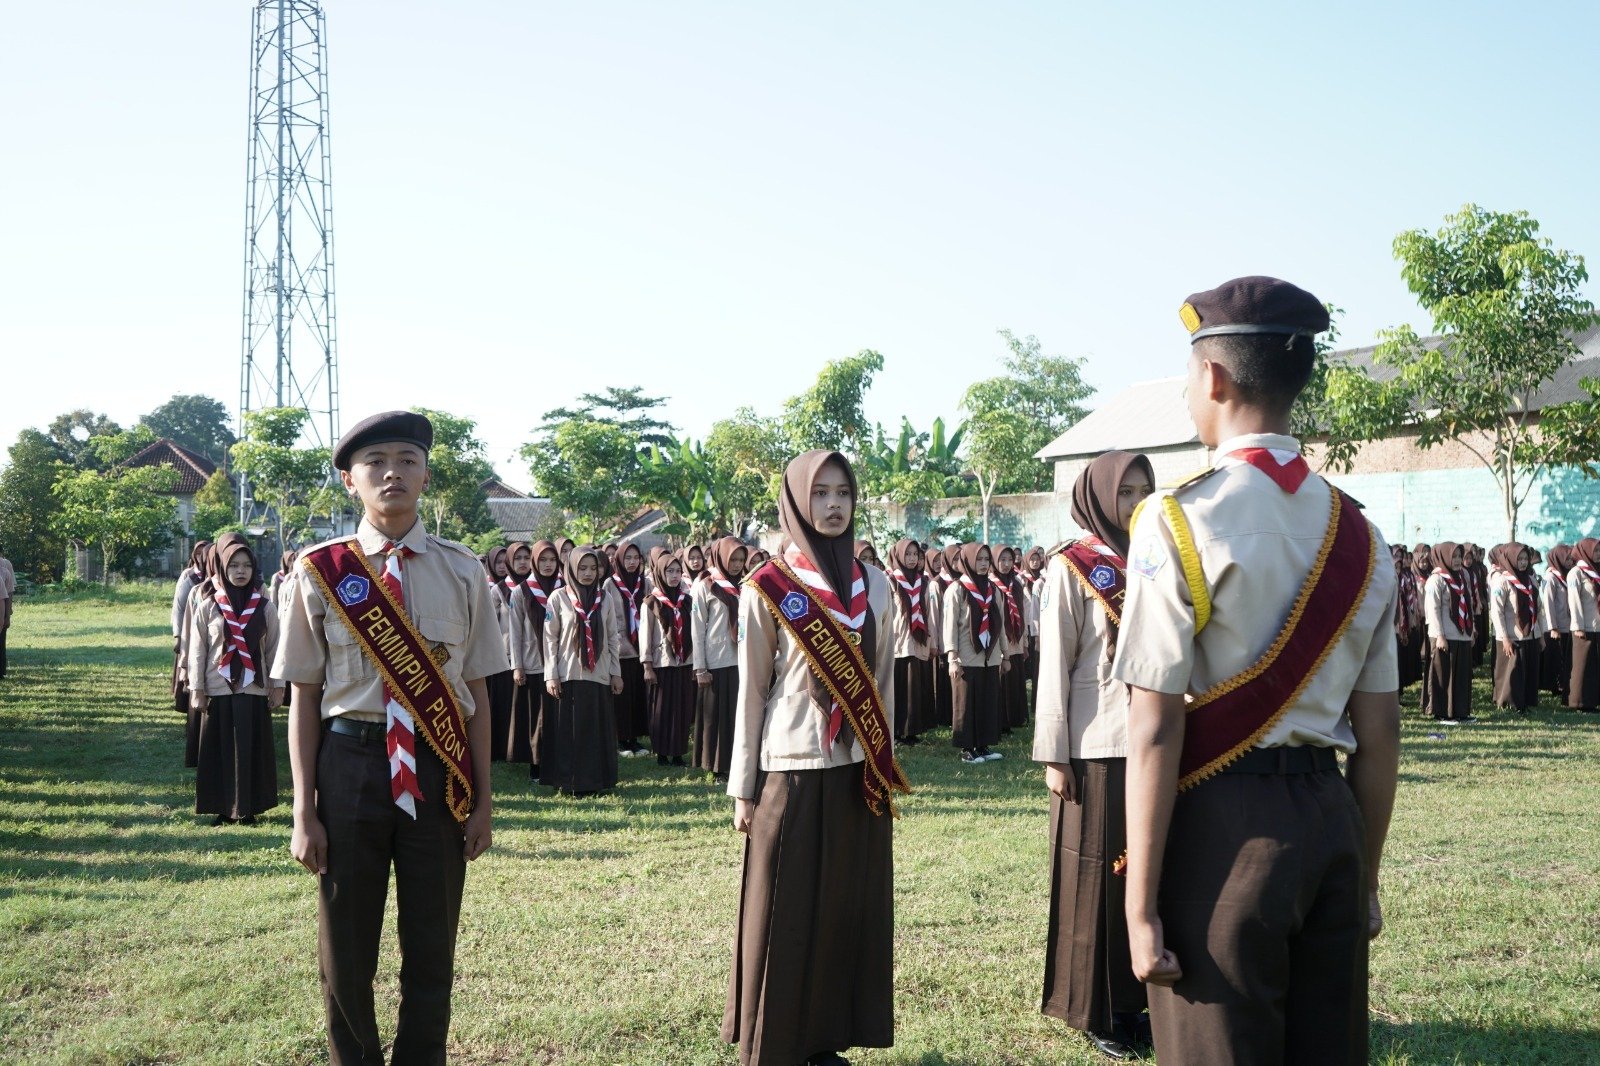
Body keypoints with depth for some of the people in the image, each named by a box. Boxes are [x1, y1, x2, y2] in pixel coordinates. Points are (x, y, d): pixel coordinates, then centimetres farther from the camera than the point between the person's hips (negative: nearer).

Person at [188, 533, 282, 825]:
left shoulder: (264, 607, 1)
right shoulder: (206, 605, 0)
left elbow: (274, 648, 5)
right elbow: (197, 650, 1)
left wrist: (277, 685, 3)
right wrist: (197, 689, -2)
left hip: (254, 689, 1)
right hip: (218, 689, 0)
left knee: (252, 750, 3)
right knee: (221, 750, 3)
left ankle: (248, 807, 12)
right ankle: (223, 808, 12)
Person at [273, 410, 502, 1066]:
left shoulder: (461, 572, 1)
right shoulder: (322, 571, -2)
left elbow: (477, 690, 5)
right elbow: (304, 697, 0)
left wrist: (482, 798, 4)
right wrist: (305, 811, -2)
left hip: (438, 766, 1)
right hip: (350, 761, -1)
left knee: (431, 949, 11)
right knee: (346, 951, 12)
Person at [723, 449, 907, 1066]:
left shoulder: (874, 586, 7)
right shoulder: (767, 590, -3)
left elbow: (883, 684, 12)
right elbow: (752, 690, -2)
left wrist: (886, 766, 10)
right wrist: (743, 788, -2)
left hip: (860, 774, 4)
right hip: (793, 772, -4)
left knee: (852, 909, 7)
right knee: (786, 917, 1)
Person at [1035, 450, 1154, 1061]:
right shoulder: (1071, 568, -6)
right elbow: (1054, 666, -7)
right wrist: (1053, 756, -10)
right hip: (1097, 749, -5)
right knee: (1095, 878, 4)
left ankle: (1133, 999, 23)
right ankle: (1093, 1010, 16)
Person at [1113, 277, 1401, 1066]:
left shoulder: (1180, 520, -12)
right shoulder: (1358, 536, 5)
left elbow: (1155, 729, -15)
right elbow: (1379, 736, 8)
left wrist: (1141, 905, -11)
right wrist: (1364, 878, 18)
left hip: (1223, 823, -5)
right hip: (1330, 819, 6)